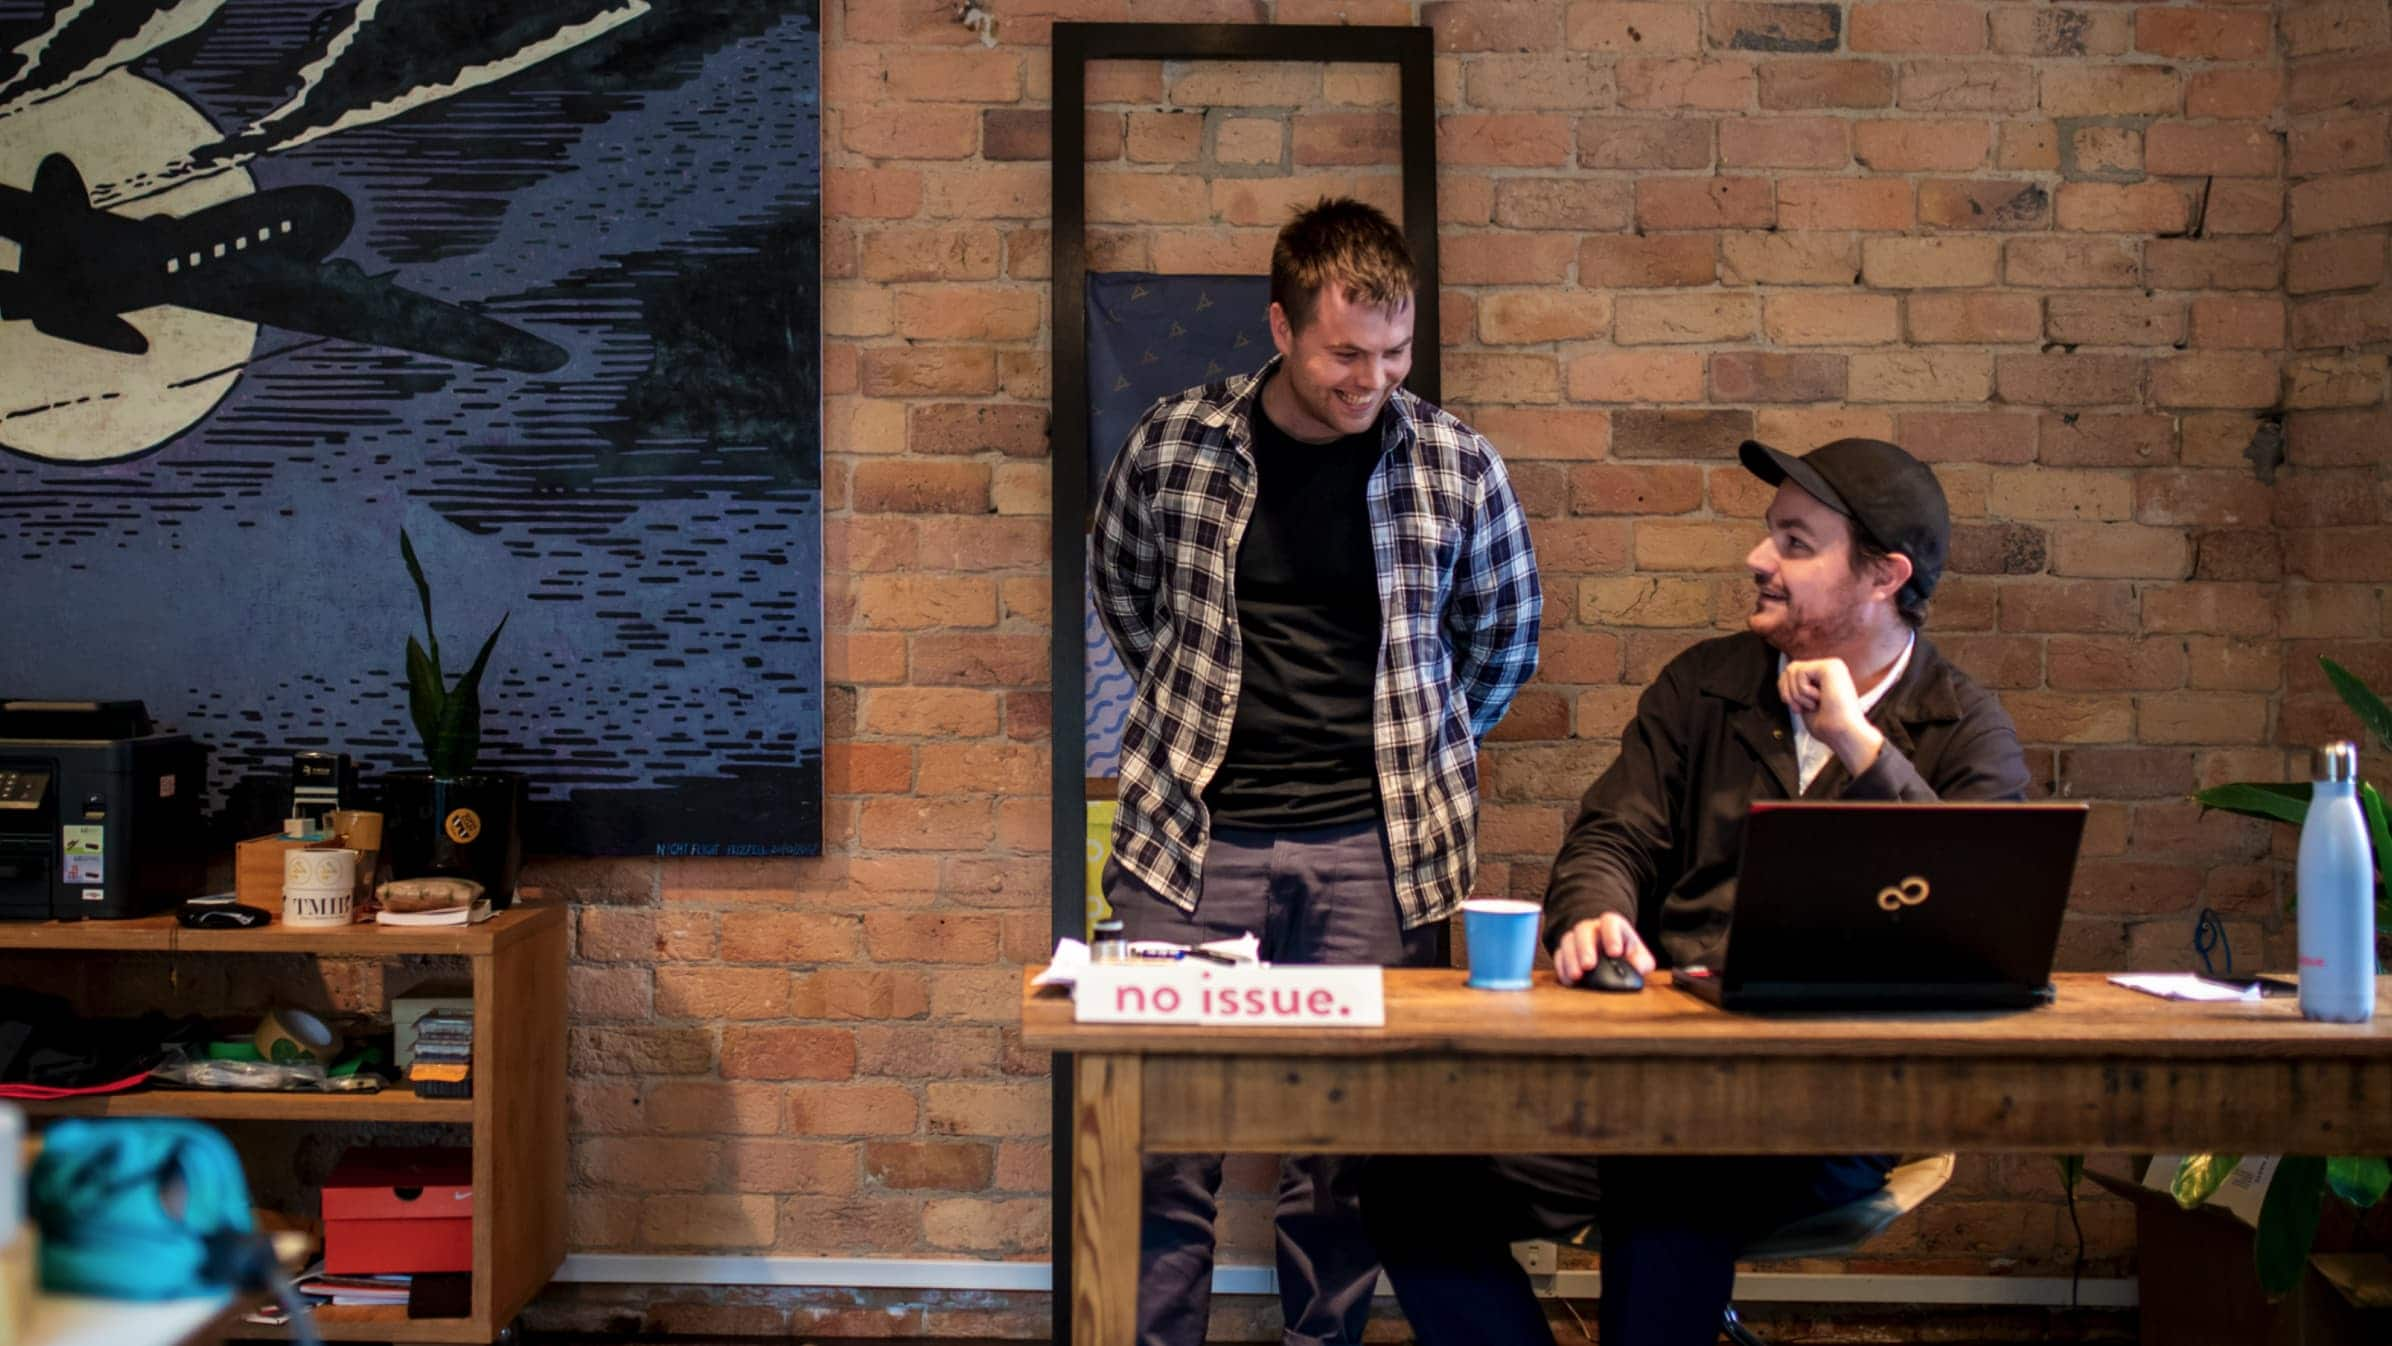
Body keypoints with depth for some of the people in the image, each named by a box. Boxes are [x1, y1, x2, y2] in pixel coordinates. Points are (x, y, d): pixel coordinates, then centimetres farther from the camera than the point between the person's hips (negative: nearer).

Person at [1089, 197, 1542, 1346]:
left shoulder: (1455, 465, -1)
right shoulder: (1175, 443, -2)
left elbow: (1503, 637, 14)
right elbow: (1125, 593, 17)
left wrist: (1415, 753, 12)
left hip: (1377, 848, 0)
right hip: (1193, 833, 0)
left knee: (1344, 1156, 6)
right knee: (1166, 1143, 2)